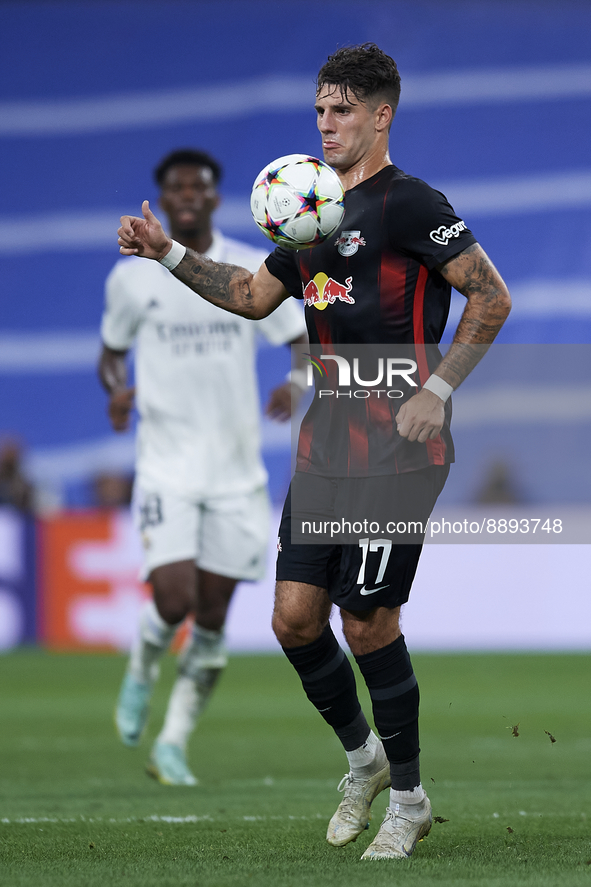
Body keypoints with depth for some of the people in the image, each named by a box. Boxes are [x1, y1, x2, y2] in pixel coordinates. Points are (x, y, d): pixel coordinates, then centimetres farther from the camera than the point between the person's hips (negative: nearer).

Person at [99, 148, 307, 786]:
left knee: (212, 618, 3)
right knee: (174, 600, -18)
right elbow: (110, 352, 13)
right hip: (166, 464, -2)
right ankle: (142, 668, 17)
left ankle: (174, 743, 17)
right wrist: (116, 388, -10)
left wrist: (297, 384, -18)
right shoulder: (132, 277, 1)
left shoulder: (254, 271, 1)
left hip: (237, 468, 2)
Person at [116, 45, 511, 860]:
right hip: (325, 448, 7)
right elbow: (255, 295, 24)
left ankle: (409, 800, 11)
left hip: (398, 451, -7)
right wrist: (167, 253, 14)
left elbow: (492, 298, -13)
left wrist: (438, 390, -16)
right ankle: (363, 758, 26)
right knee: (295, 617, 3)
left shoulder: (408, 203, -9)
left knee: (368, 624, -5)